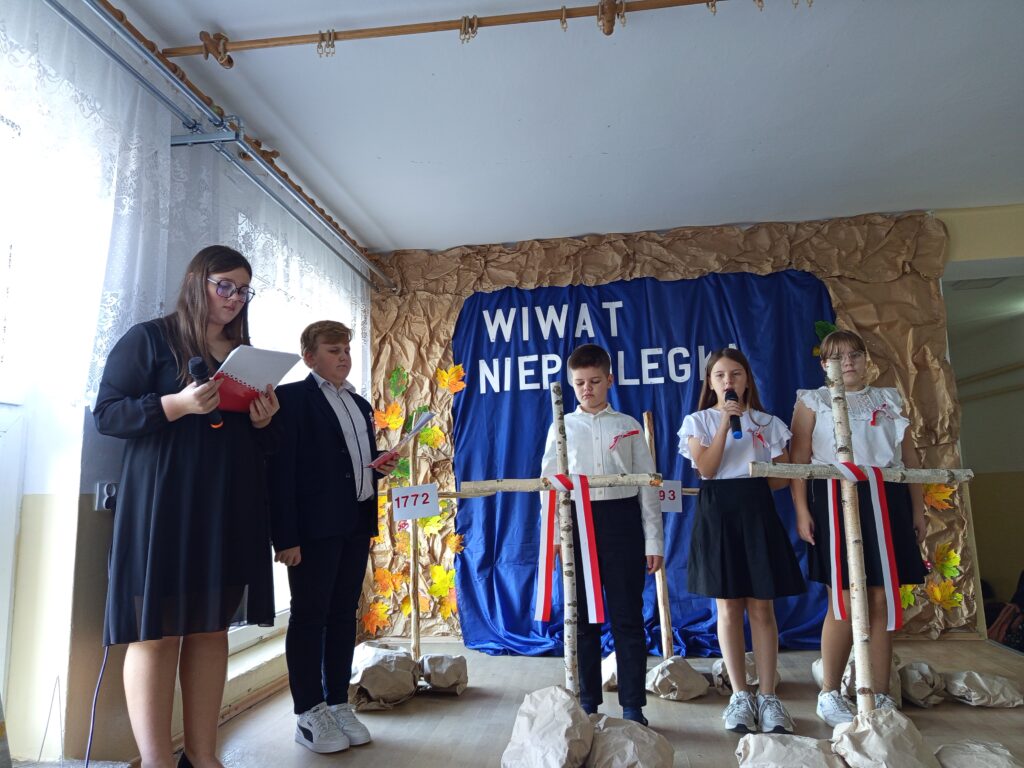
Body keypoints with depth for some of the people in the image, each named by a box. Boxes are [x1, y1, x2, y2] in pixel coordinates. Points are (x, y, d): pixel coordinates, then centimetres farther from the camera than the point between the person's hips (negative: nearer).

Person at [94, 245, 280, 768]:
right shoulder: (149, 339, 1)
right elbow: (106, 413, -6)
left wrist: (264, 421, -4)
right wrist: (177, 405, -21)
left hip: (230, 505, 6)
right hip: (163, 501, -5)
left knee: (212, 626, 8)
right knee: (156, 628, -3)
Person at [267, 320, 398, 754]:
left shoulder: (360, 405, 17)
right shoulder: (292, 397, -4)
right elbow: (281, 469, -11)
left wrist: (382, 468, 1)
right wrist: (286, 535, -17)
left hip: (356, 524, 7)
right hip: (314, 526, -7)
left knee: (344, 615, 12)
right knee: (309, 616, 3)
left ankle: (338, 704, 23)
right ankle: (309, 714, 15)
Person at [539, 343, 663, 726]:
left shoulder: (629, 426, 7)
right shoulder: (561, 427, 8)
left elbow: (648, 484, 5)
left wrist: (653, 540, 1)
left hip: (622, 519, -1)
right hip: (577, 522, 1)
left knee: (627, 615, 4)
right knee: (582, 616, 9)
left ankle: (633, 706, 18)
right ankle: (587, 703, 24)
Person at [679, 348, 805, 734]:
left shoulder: (767, 422, 9)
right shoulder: (697, 422, 4)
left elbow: (783, 476, 10)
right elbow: (706, 468, -11)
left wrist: (756, 481, -6)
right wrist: (725, 421, -13)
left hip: (757, 510, 1)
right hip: (717, 511, -1)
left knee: (761, 607, 3)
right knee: (728, 608, 5)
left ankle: (767, 696, 14)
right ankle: (740, 695, 17)